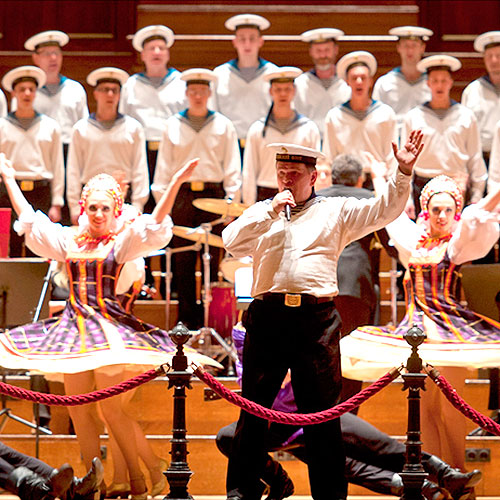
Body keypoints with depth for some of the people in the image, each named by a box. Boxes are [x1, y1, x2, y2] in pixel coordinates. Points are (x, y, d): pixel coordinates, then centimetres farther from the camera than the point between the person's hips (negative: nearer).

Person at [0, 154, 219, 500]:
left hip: (108, 326, -5)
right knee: (78, 408, 2)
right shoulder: (69, 241, 13)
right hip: (74, 326, 5)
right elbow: (28, 218, 20)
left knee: (111, 408, -10)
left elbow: (155, 223, -11)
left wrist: (176, 183, -23)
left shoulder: (122, 242, 2)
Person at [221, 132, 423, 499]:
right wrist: (272, 211, -3)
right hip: (268, 316, 1)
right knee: (254, 404, 3)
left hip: (317, 318, -1)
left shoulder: (336, 211, 14)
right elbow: (231, 242, 2)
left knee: (321, 409, 1)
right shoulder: (260, 213, 18)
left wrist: (404, 172, -8)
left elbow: (384, 210, 5)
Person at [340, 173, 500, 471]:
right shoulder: (415, 239, 12)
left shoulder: (458, 240, -1)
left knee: (451, 407, -8)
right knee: (427, 407, 4)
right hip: (418, 329, 5)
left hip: (450, 329, -5)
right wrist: (379, 177, 41)